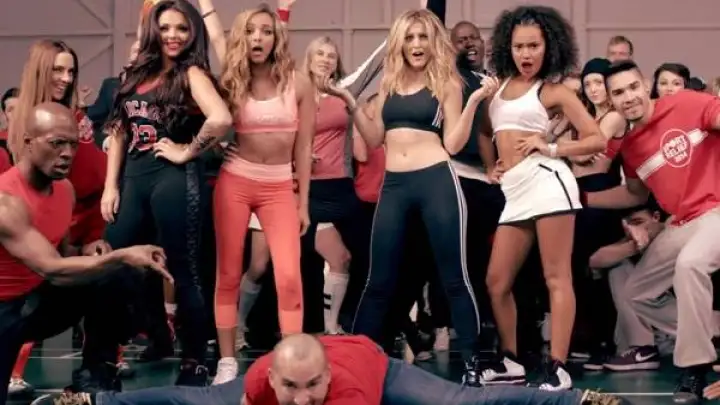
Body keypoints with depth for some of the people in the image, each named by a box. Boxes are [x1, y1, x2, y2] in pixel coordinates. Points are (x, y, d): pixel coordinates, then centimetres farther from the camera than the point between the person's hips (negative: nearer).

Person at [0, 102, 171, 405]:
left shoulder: (65, 189, -1)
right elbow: (53, 270, -36)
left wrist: (85, 252, -10)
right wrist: (122, 256, -41)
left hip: (36, 300, 8)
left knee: (109, 279, -13)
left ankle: (94, 378, -3)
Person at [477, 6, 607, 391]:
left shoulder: (553, 90, 2)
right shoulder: (499, 85, 17)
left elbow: (597, 140, 0)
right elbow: (485, 132, 30)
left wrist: (550, 148, -7)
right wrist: (490, 166, 15)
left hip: (546, 181, -6)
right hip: (514, 193, 7)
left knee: (556, 277, -8)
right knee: (497, 281, 6)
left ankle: (557, 369, -10)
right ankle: (509, 362, 18)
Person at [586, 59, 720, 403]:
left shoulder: (687, 104, -10)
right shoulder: (628, 144, 9)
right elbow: (636, 194, 22)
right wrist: (581, 198, 13)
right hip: (681, 224, 8)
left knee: (690, 263, -37)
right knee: (633, 295, 10)